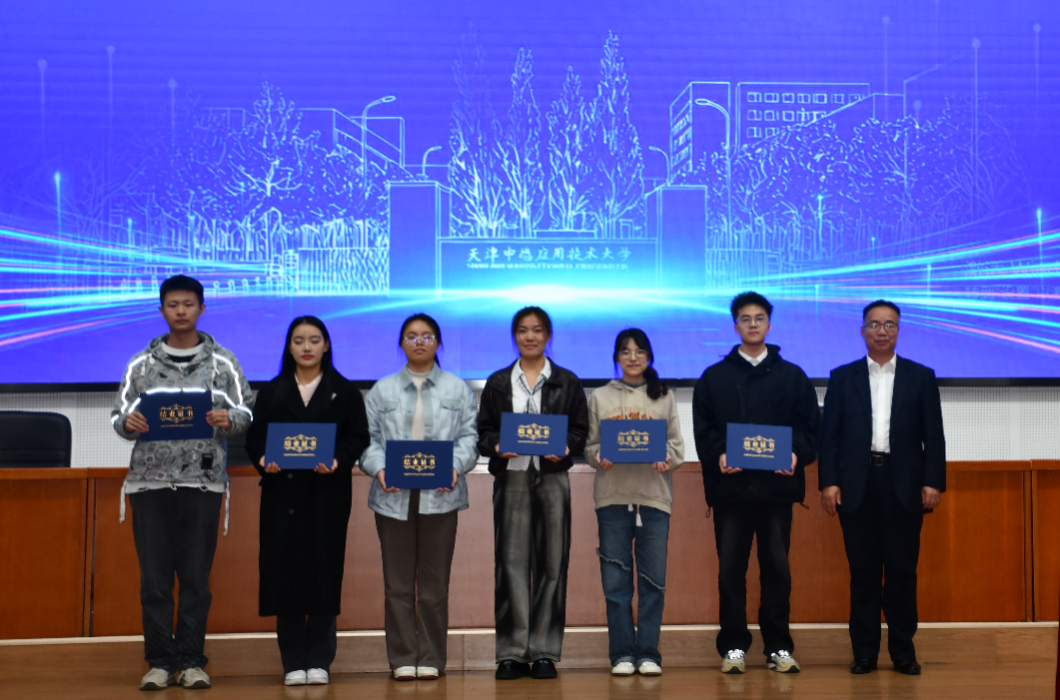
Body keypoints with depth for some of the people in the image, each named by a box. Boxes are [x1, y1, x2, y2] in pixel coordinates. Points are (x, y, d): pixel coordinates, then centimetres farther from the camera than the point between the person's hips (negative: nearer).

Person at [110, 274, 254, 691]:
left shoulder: (222, 362, 8)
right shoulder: (142, 364, 11)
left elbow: (247, 411, 5)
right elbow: (119, 415, 9)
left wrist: (229, 419, -17)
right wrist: (128, 423, -14)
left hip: (203, 481, -1)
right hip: (150, 481, 1)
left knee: (196, 576, 2)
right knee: (154, 576, 1)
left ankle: (191, 661, 10)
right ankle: (160, 661, 9)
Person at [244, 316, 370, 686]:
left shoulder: (344, 391, 8)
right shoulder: (271, 392, 12)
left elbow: (358, 438, 1)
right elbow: (254, 437, 7)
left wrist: (337, 461, -17)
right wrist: (263, 460, -14)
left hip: (327, 492, -1)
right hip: (282, 491, 1)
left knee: (324, 572, -2)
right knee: (285, 572, -2)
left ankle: (319, 660, 6)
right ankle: (293, 662, 5)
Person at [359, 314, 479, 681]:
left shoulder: (457, 389, 10)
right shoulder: (382, 391, 11)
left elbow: (469, 435, 4)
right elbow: (368, 438, 5)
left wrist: (455, 465, -13)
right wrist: (378, 468, -13)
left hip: (440, 495, 0)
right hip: (394, 496, 1)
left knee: (435, 582, 3)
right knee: (398, 582, 3)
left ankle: (431, 658, 11)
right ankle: (402, 658, 10)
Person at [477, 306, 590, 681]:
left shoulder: (567, 381, 11)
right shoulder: (498, 382, 12)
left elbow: (581, 429, 7)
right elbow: (483, 431, 9)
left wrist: (565, 448, -13)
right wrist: (497, 446, -12)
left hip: (553, 477, 0)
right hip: (511, 477, 0)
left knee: (551, 562, -1)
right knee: (511, 562, -3)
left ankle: (545, 651, 6)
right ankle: (512, 652, 3)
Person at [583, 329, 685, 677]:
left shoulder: (664, 397, 12)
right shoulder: (601, 397, 11)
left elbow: (678, 446, 8)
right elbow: (589, 446, 9)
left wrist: (667, 460, -12)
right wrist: (600, 458, -12)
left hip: (655, 497, 0)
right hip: (612, 497, 0)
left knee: (653, 579, 0)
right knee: (615, 580, 0)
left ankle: (648, 652, 8)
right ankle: (622, 653, 8)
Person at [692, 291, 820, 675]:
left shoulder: (793, 376, 12)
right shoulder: (714, 377, 11)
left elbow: (810, 426, 7)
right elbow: (703, 430, 5)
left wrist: (797, 455, -11)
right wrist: (717, 456, -12)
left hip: (777, 485, 0)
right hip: (730, 485, 0)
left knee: (777, 567, 2)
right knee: (731, 569, 2)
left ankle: (778, 647, 9)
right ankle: (733, 646, 9)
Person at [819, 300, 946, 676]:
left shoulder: (921, 377, 9)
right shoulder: (842, 377, 9)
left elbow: (933, 436, 5)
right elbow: (829, 434, 5)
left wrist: (933, 482, -4)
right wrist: (828, 482, -4)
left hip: (903, 486, 0)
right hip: (856, 485, 0)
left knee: (903, 571, 1)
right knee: (863, 572, 3)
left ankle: (903, 651, 11)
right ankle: (864, 652, 9)